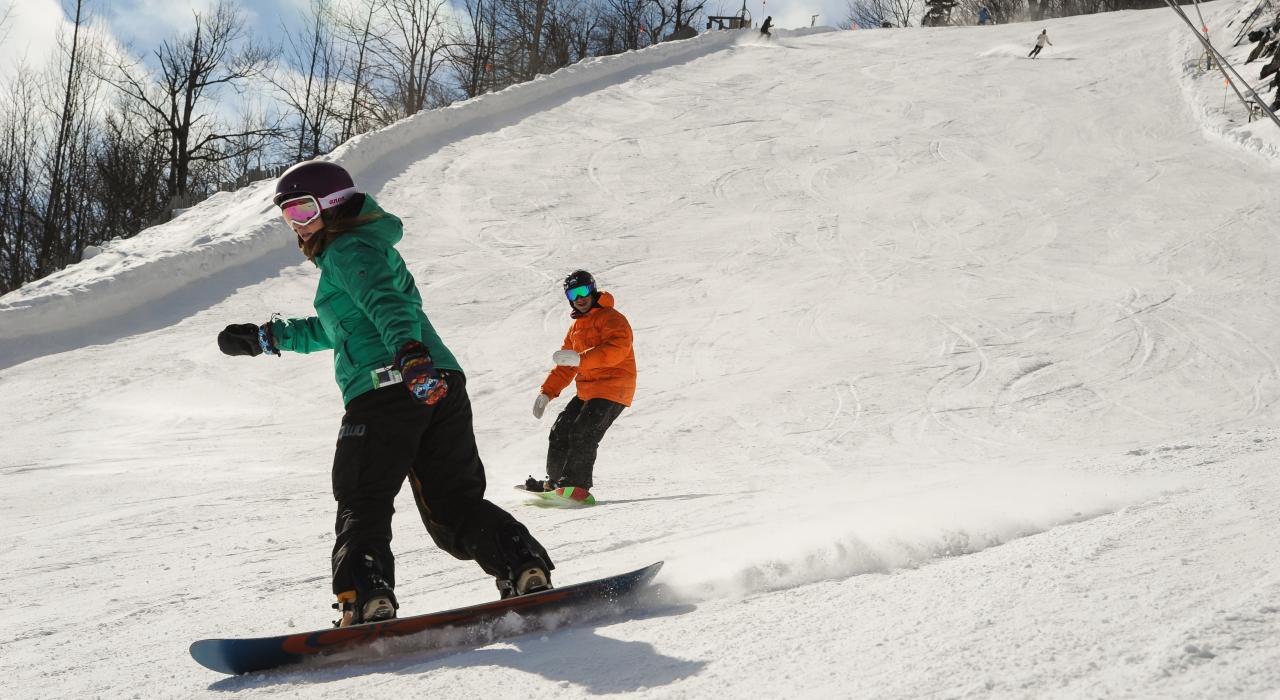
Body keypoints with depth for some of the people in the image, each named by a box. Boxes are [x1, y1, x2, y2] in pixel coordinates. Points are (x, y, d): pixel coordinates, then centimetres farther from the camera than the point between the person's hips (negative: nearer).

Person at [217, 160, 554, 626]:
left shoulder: (345, 251, 1)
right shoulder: (373, 247, 32)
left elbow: (386, 301, -21)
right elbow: (334, 329, 45)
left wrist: (408, 352, -38)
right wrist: (265, 338, 47)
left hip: (384, 389, -9)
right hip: (440, 386, 9)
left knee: (362, 507, -3)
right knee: (454, 502, 10)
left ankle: (365, 599, -20)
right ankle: (524, 566, -8)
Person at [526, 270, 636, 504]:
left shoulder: (611, 318, -9)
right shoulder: (576, 328, 20)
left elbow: (618, 348, -28)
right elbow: (565, 367, 25)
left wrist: (580, 359, -35)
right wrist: (547, 393, 14)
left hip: (612, 390, -9)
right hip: (587, 392, 9)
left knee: (582, 434, -21)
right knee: (560, 432, 9)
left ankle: (577, 488, -20)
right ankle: (555, 482, 23)